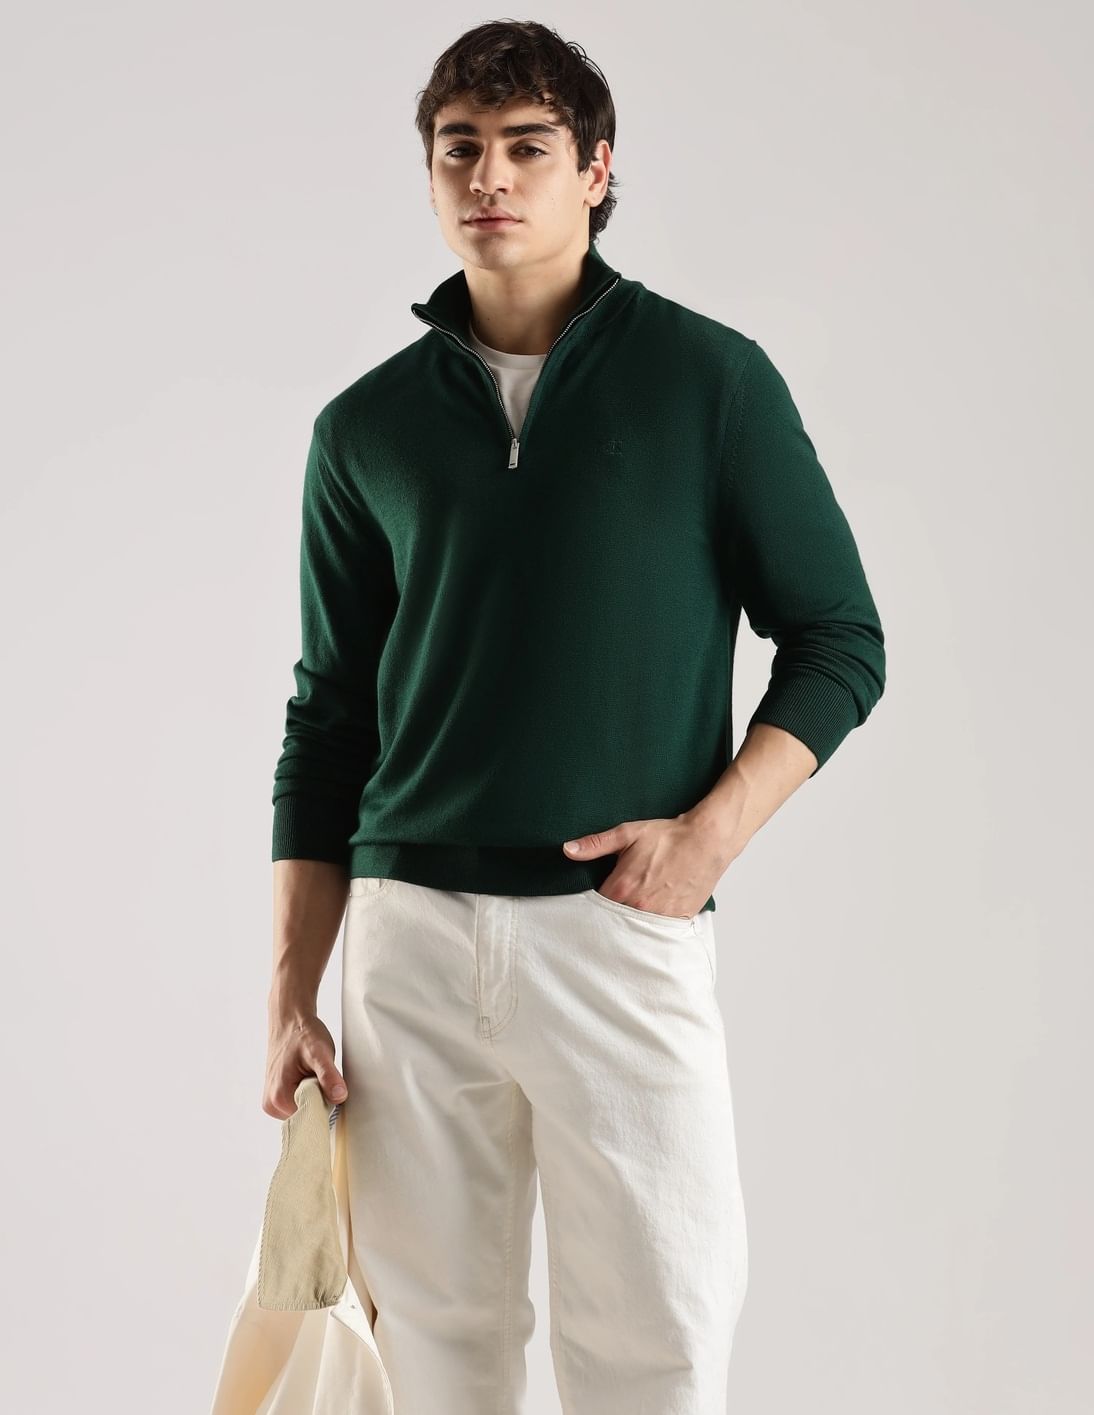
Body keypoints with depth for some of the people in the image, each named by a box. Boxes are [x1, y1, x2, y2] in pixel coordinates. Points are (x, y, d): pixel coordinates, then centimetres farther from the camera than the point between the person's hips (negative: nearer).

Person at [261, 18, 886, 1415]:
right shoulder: (366, 426, 9)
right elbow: (328, 722, 12)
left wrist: (709, 832, -10)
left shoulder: (710, 379, 2)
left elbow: (838, 640, 4)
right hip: (409, 932, 3)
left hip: (622, 926, -2)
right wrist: (292, 998, 8)